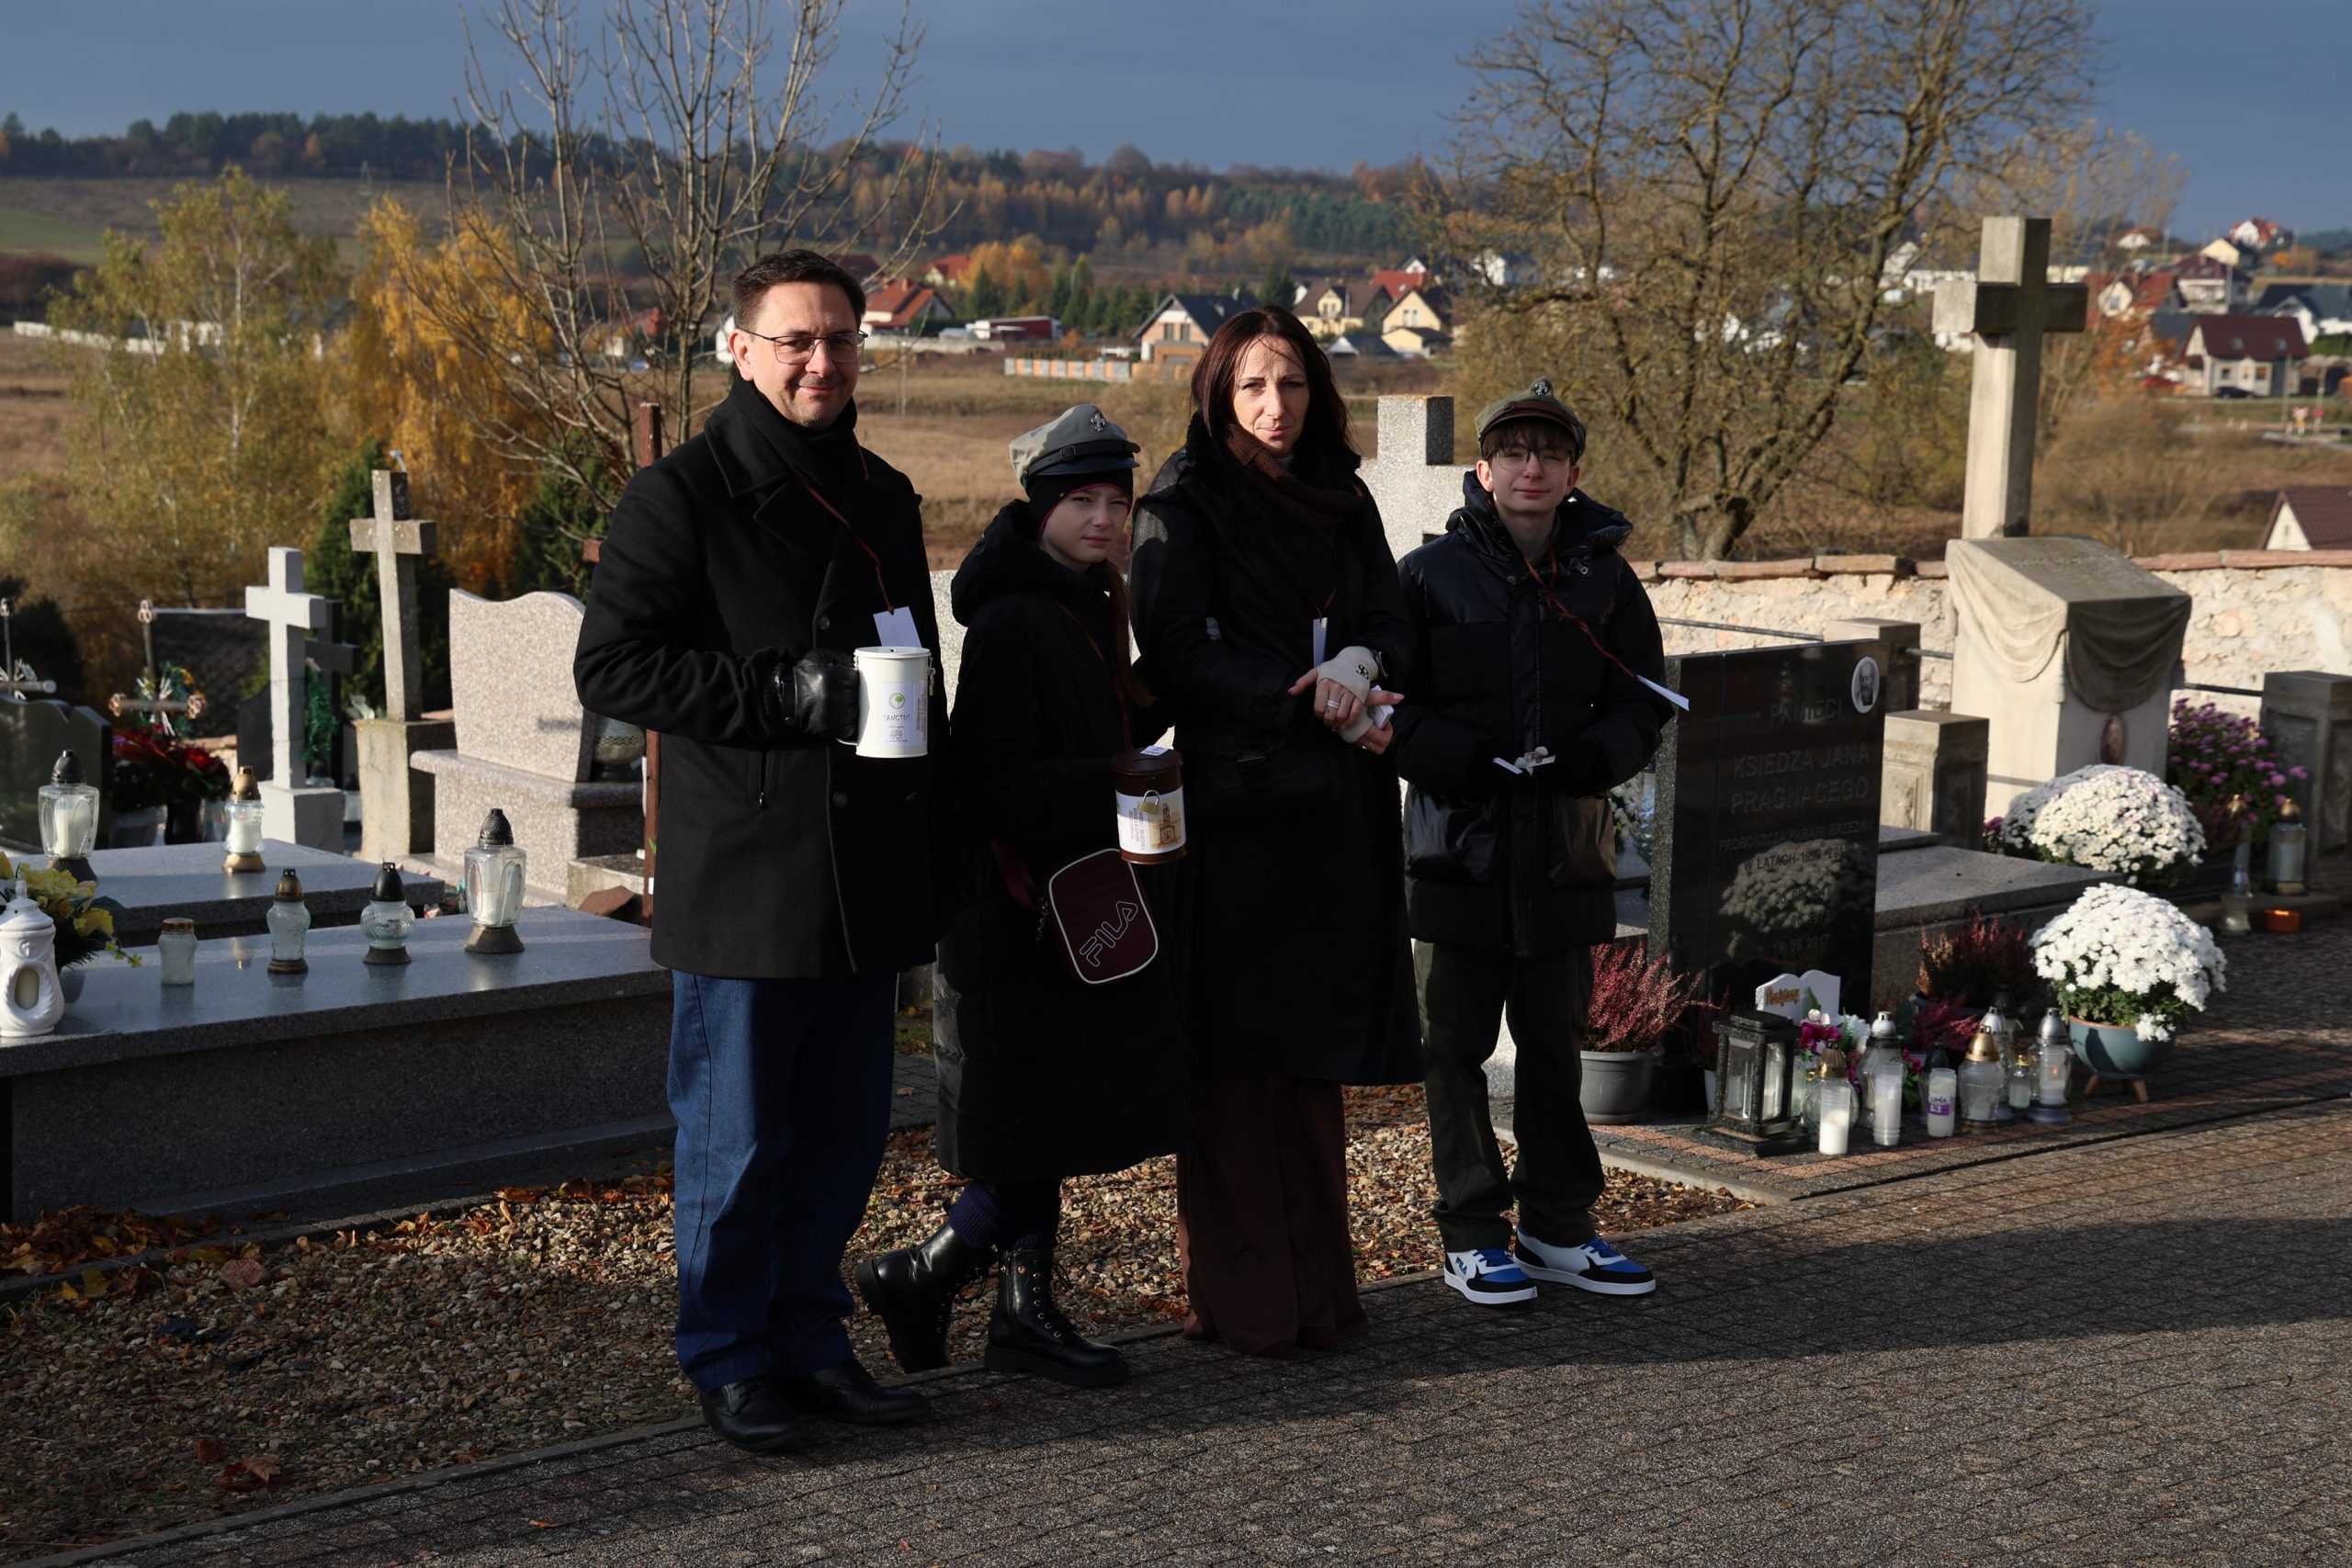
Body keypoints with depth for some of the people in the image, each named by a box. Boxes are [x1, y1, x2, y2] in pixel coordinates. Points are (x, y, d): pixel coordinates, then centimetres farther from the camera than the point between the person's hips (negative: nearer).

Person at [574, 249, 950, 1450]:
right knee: (736, 1139, 1)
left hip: (867, 886, 7)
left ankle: (809, 1338, 24)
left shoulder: (883, 498, 16)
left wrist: (937, 848, 19)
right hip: (743, 886, -6)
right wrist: (782, 692, -19)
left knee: (844, 1132, 12)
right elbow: (612, 665, -12)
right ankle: (730, 1360, 14)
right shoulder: (681, 496, -6)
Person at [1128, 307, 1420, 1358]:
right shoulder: (1182, 505, -1)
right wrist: (1312, 703, -16)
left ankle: (1313, 1287, 13)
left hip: (1333, 808, 5)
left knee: (1316, 1051, 6)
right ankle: (1239, 1299, 0)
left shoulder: (1343, 501, 16)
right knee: (1236, 1053, -5)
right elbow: (1177, 653, -10)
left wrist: (1354, 666, -14)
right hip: (1230, 802, -5)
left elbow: (1389, 625, 10)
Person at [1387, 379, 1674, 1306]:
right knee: (1457, 1051, 4)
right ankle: (1471, 1236, 14)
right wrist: (1480, 763, -18)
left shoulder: (1605, 580, 7)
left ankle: (1557, 1228, 23)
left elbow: (1642, 710, 7)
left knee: (1555, 1047, 12)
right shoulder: (1429, 577, -1)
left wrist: (1580, 759, -14)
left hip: (1566, 855, 2)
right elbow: (1392, 712, -3)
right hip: (1458, 849, -2)